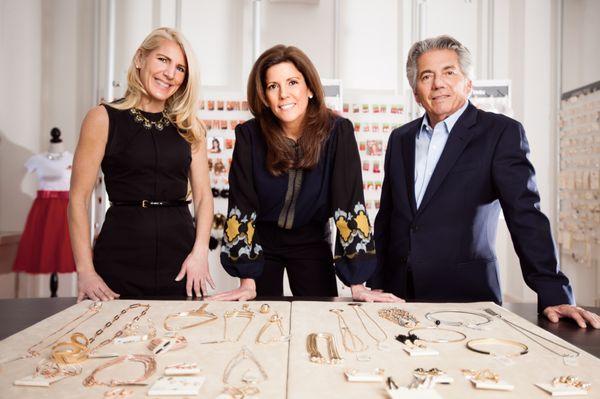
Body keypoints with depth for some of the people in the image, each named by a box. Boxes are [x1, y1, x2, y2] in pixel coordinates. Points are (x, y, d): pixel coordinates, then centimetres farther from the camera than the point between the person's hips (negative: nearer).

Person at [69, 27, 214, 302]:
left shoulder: (189, 127, 9)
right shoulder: (103, 118, 0)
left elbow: (203, 195, 7)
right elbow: (79, 197, -4)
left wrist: (200, 251, -9)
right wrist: (85, 271, -11)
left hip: (180, 254, 3)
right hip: (120, 256, -2)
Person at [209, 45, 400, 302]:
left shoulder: (337, 132, -19)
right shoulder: (249, 135, -18)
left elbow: (350, 203, -21)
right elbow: (241, 205, -17)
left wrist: (357, 285, -24)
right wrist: (247, 282, -20)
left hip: (311, 242, 0)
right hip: (261, 241, 0)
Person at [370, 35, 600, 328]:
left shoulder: (501, 133, -4)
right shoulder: (400, 139, 10)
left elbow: (525, 215, -10)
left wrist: (554, 295, -15)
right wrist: (375, 285, 8)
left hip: (466, 297, -4)